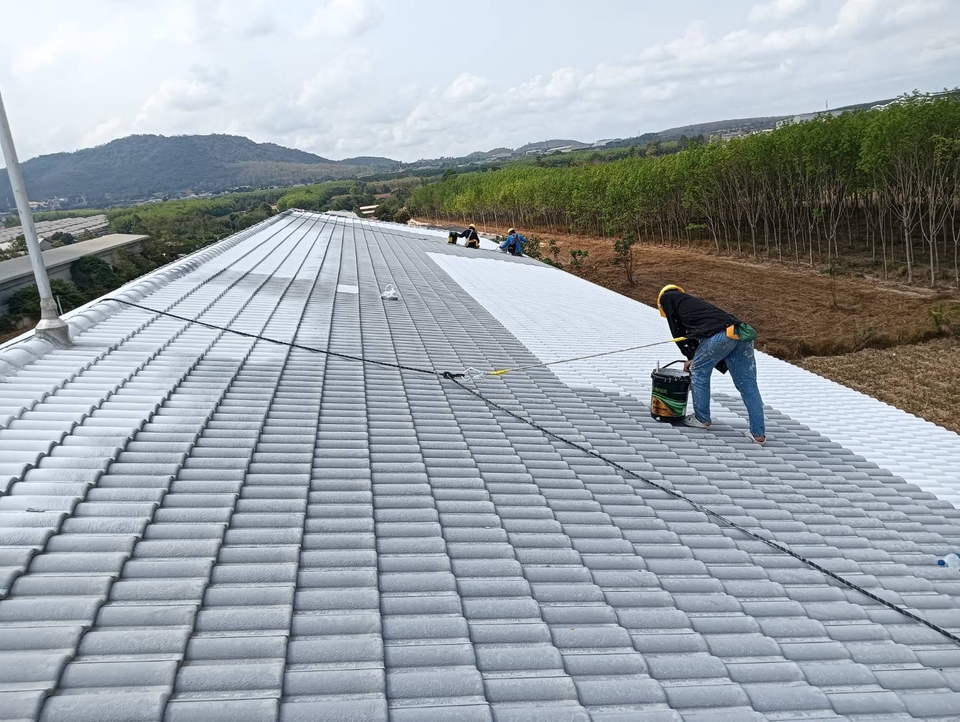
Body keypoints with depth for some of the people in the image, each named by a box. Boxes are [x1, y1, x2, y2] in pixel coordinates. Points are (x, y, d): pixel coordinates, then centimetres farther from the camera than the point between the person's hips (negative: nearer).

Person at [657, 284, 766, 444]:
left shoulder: (667, 298, 21)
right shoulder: (692, 301, 40)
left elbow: (677, 330, 17)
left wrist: (691, 356, 24)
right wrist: (695, 358, 36)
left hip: (721, 335, -7)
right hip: (743, 334, 7)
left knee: (699, 372, 17)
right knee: (748, 386, 10)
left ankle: (702, 418, 26)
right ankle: (759, 433, 13)